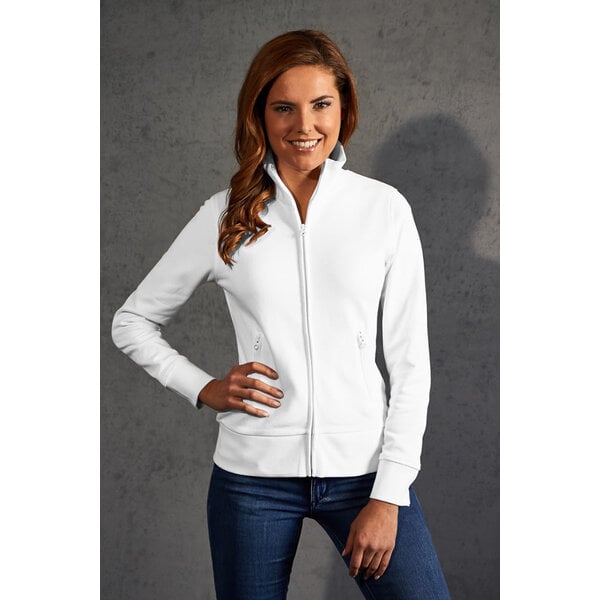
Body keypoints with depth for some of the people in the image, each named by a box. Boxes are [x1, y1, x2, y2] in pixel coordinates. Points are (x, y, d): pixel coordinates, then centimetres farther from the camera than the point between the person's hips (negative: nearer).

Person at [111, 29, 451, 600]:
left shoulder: (384, 208, 0)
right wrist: (204, 389, -3)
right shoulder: (226, 215, 2)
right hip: (253, 474, 1)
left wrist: (389, 496, -6)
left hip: (363, 467, 0)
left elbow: (410, 363, -1)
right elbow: (132, 322, 12)